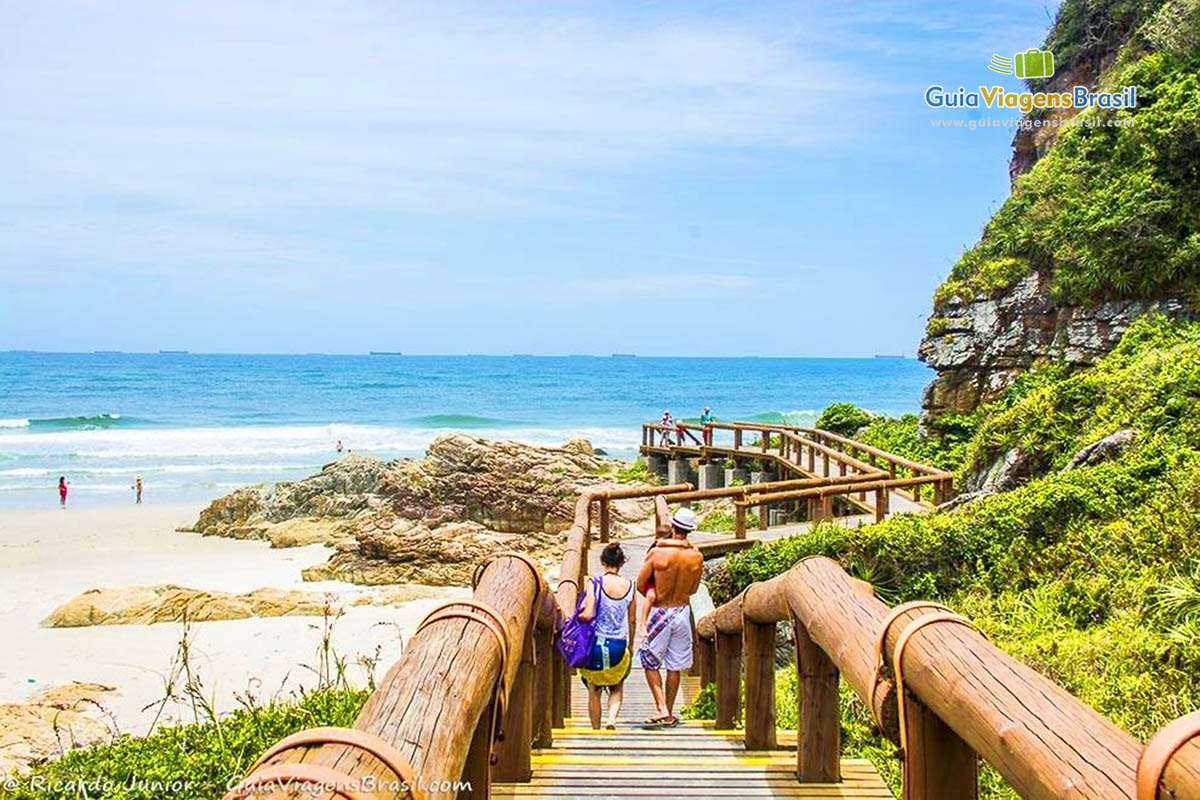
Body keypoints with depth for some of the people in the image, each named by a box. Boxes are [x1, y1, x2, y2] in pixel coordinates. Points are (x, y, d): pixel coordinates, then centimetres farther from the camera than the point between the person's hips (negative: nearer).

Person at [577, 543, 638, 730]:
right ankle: (612, 718, -3)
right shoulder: (629, 586, 0)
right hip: (618, 645, 2)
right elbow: (632, 621, 7)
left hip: (595, 643, -2)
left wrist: (578, 615, 4)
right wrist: (630, 645, 20)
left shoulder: (595, 583, -9)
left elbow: (588, 614, -18)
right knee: (617, 688, 21)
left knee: (594, 692, 14)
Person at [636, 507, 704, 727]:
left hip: (660, 613, -3)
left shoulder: (657, 552, -16)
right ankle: (669, 714, 20)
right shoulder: (697, 557, -7)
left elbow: (640, 585, -7)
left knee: (650, 661, 11)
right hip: (682, 611, 3)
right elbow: (693, 589, 6)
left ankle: (661, 708, 0)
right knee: (675, 665, 13)